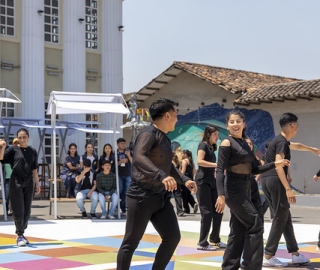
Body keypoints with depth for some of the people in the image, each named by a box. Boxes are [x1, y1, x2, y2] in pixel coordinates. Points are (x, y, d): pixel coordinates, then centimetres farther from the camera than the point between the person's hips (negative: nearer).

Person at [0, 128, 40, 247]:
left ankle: (22, 234, 21)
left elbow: (34, 170, 11)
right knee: (18, 210, -2)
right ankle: (19, 236, 3)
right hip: (16, 182, -3)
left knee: (27, 211, 8)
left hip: (29, 183, 4)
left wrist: (37, 184, 9)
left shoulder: (33, 151, 8)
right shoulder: (13, 149, -1)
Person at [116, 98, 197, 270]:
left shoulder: (164, 138, 14)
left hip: (161, 197, 9)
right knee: (131, 242, -1)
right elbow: (139, 157, -34)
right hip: (142, 196, -9)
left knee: (173, 237, 7)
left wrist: (184, 179, 17)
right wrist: (162, 176, -45)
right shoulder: (148, 134, -15)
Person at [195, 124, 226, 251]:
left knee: (217, 211, 8)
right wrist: (217, 164, -21)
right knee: (207, 213, -9)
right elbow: (199, 161, -21)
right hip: (203, 182, -9)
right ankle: (202, 243, -4)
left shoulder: (211, 147, 20)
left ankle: (215, 239, 21)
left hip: (212, 182, 9)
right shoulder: (203, 145, -5)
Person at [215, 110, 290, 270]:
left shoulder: (245, 144, 14)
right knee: (255, 225, -9)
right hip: (233, 189, -8)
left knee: (238, 230, 10)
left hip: (244, 189, 8)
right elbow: (220, 170, -18)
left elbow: (254, 169, 17)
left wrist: (275, 164, 9)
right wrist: (221, 195, -28)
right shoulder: (227, 143, -10)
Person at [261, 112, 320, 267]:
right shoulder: (282, 142, -11)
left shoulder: (281, 140, 20)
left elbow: (295, 146, 43)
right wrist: (288, 189, -30)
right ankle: (268, 257, -5)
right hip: (276, 180, -10)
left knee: (285, 217, 13)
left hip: (266, 180, 10)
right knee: (280, 219, -5)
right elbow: (278, 166, -23)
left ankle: (295, 254, 16)